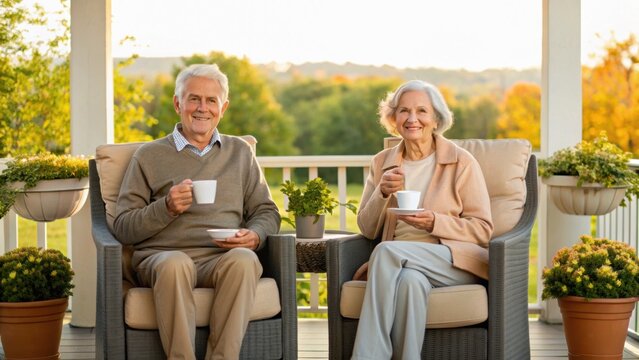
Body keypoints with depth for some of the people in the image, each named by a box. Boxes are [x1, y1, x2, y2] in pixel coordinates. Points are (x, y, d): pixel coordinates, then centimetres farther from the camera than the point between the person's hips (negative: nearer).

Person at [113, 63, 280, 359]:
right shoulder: (149, 156, 15)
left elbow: (267, 212, 21)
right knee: (175, 264, -38)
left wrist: (255, 236, -3)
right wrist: (167, 208, -9)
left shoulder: (240, 152, 23)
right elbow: (123, 228, 9)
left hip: (223, 257, 2)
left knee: (244, 260, -34)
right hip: (162, 255, -1)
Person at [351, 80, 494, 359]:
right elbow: (367, 230, 12)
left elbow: (483, 230, 0)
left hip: (454, 262, -2)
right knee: (410, 280, -35)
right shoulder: (381, 163, 15)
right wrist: (382, 193, -7)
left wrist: (434, 222, -16)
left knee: (387, 251, -31)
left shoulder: (462, 163, 3)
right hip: (400, 263, 3)